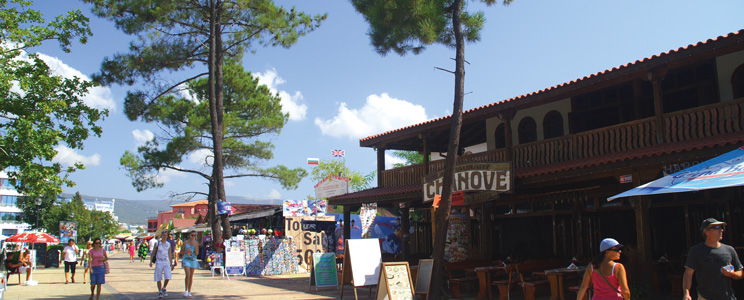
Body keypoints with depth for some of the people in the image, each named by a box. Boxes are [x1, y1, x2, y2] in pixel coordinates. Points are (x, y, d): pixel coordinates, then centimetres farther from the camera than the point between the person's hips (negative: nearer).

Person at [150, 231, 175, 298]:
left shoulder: (168, 244, 9)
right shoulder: (157, 243, 2)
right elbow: (153, 253, 7)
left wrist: (171, 264, 14)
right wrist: (151, 261, -2)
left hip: (166, 262, 2)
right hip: (159, 262, -2)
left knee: (168, 277, -10)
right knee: (158, 278, 0)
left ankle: (164, 288, 14)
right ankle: (160, 292, 10)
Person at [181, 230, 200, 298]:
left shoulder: (196, 243, 5)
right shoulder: (185, 243, 3)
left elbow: (197, 253, 0)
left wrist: (195, 245, -11)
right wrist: (186, 251, -11)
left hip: (193, 260, 2)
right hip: (186, 259, -2)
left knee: (191, 276, 6)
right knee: (188, 275, -17)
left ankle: (189, 291, 15)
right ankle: (186, 290, -6)